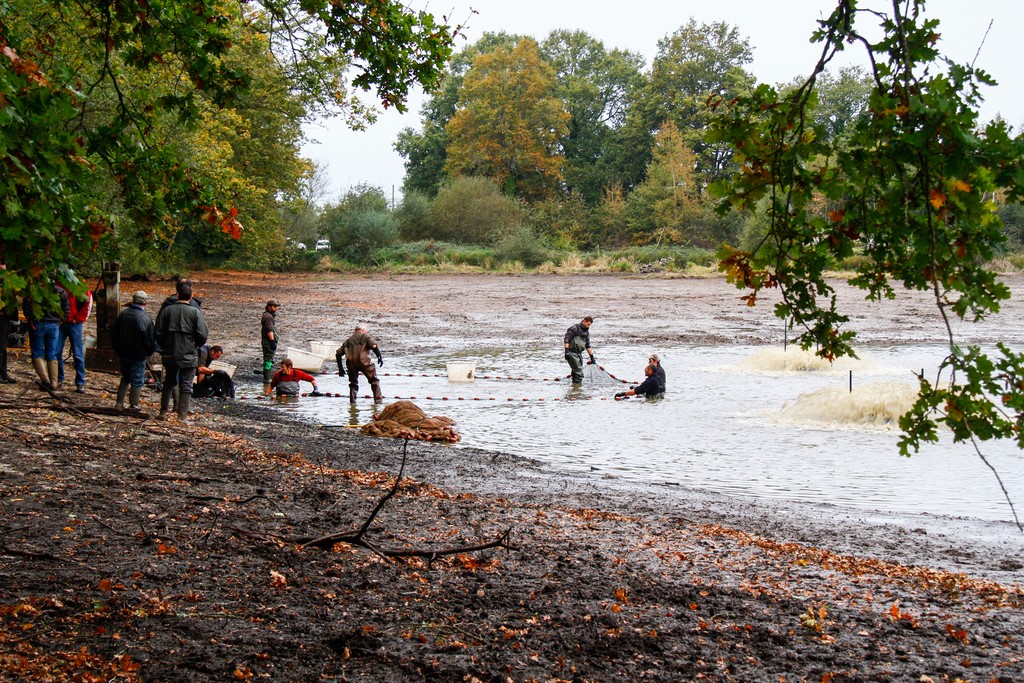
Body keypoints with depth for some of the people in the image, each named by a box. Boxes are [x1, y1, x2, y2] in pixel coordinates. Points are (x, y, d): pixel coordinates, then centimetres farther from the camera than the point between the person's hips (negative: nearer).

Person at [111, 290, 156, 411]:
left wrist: (118, 349, 18)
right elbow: (150, 339, -15)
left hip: (123, 353, 6)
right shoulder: (145, 318, -18)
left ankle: (119, 403, 19)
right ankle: (133, 406, 7)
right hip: (138, 356, -6)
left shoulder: (122, 314, 0)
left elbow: (114, 333, 9)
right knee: (137, 381, 4)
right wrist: (149, 352, 3)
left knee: (125, 378, 20)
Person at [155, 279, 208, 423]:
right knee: (186, 385, 3)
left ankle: (163, 412, 20)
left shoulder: (166, 311, 0)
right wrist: (197, 345, 7)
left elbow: (158, 333, -1)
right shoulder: (195, 312, -8)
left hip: (169, 355, 3)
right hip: (189, 356, -3)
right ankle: (182, 416, 1)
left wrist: (164, 346, 15)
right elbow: (203, 335, -13)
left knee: (169, 382, 19)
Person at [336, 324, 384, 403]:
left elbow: (338, 353, 23)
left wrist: (340, 368, 26)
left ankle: (352, 402, 12)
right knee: (374, 380, 9)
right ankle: (378, 400, 3)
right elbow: (373, 346, -6)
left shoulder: (348, 340, 27)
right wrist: (379, 357, -4)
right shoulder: (366, 336, 16)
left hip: (350, 363, 4)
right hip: (363, 361, -3)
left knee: (353, 383, 20)